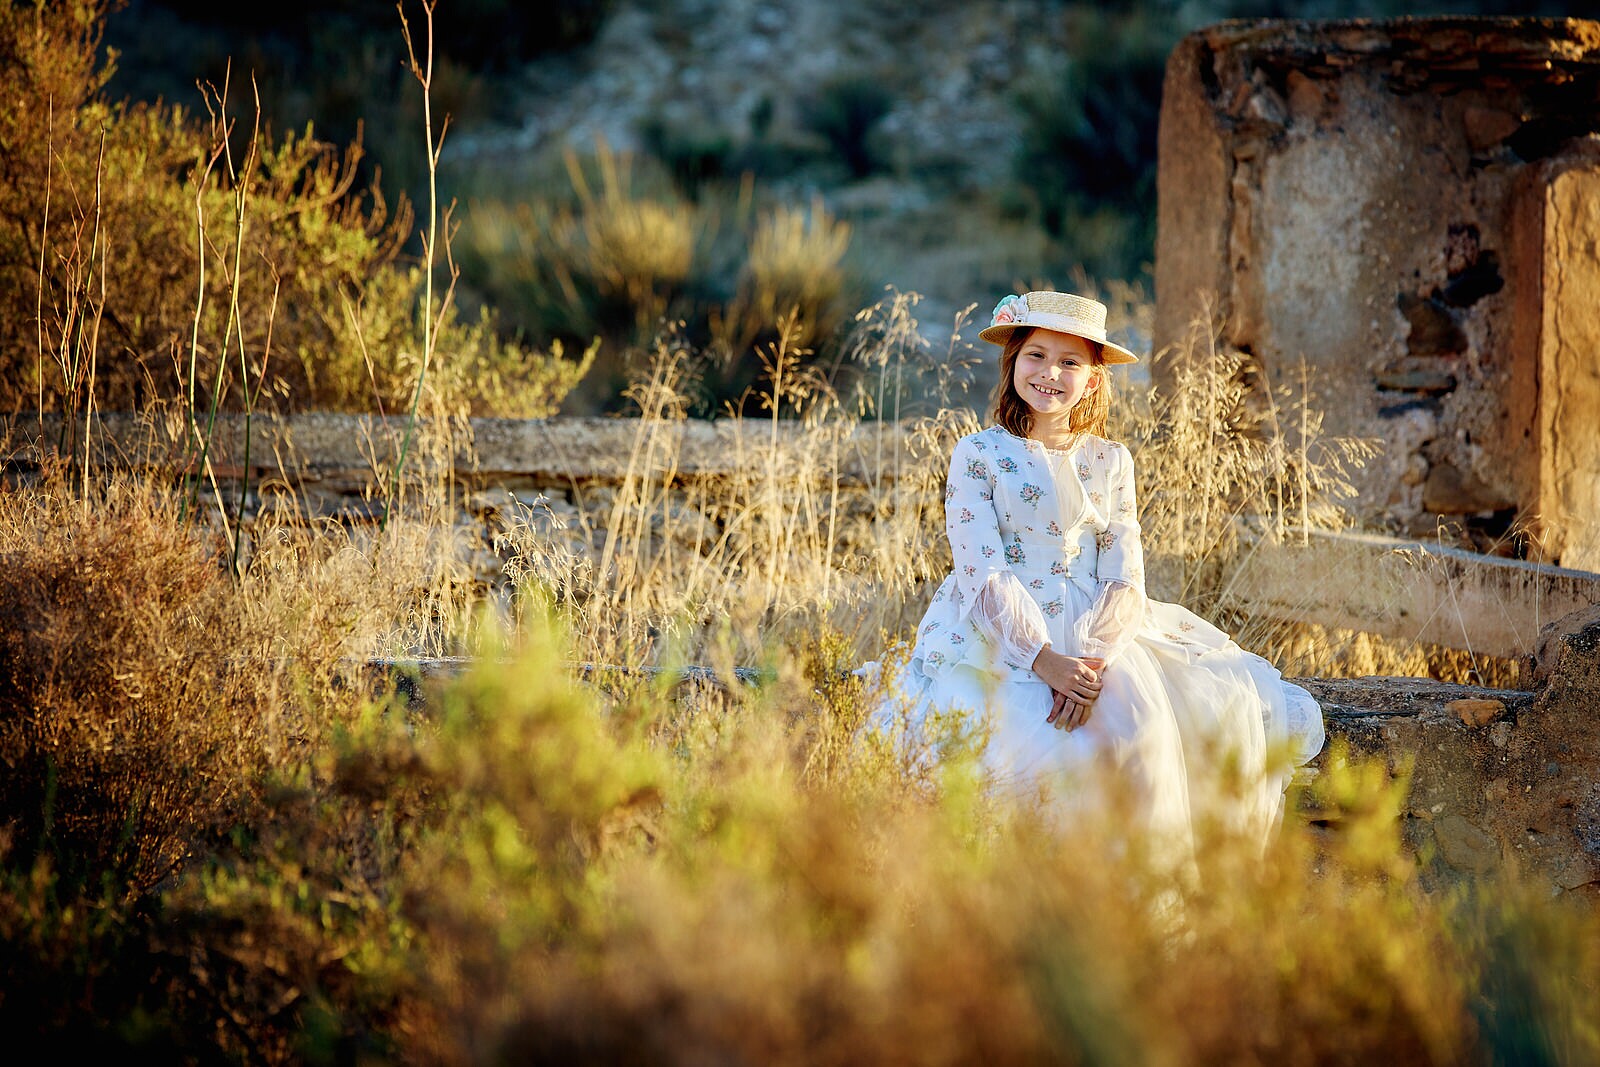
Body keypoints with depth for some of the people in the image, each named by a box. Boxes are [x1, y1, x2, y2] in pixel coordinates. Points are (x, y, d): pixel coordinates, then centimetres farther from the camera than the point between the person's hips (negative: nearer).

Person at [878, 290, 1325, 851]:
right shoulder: (978, 456, 0)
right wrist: (1045, 661, -21)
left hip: (1099, 632, 4)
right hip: (1004, 636, -4)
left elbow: (1124, 574, 2)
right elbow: (983, 574, -8)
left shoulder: (1110, 461, 10)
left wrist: (1091, 661, -17)